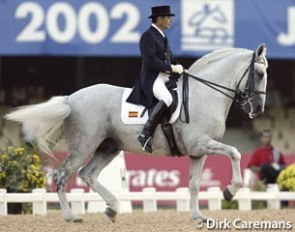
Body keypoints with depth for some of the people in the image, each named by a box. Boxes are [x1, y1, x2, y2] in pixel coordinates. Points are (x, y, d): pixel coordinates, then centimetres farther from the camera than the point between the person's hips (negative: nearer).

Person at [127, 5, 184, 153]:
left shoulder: (162, 36, 20)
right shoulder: (148, 36, -10)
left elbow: (170, 57, 27)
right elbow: (151, 61, -20)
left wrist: (178, 66, 6)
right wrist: (172, 68, -18)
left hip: (166, 77, 10)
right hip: (152, 79, -10)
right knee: (167, 98, -35)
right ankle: (146, 134, -34)